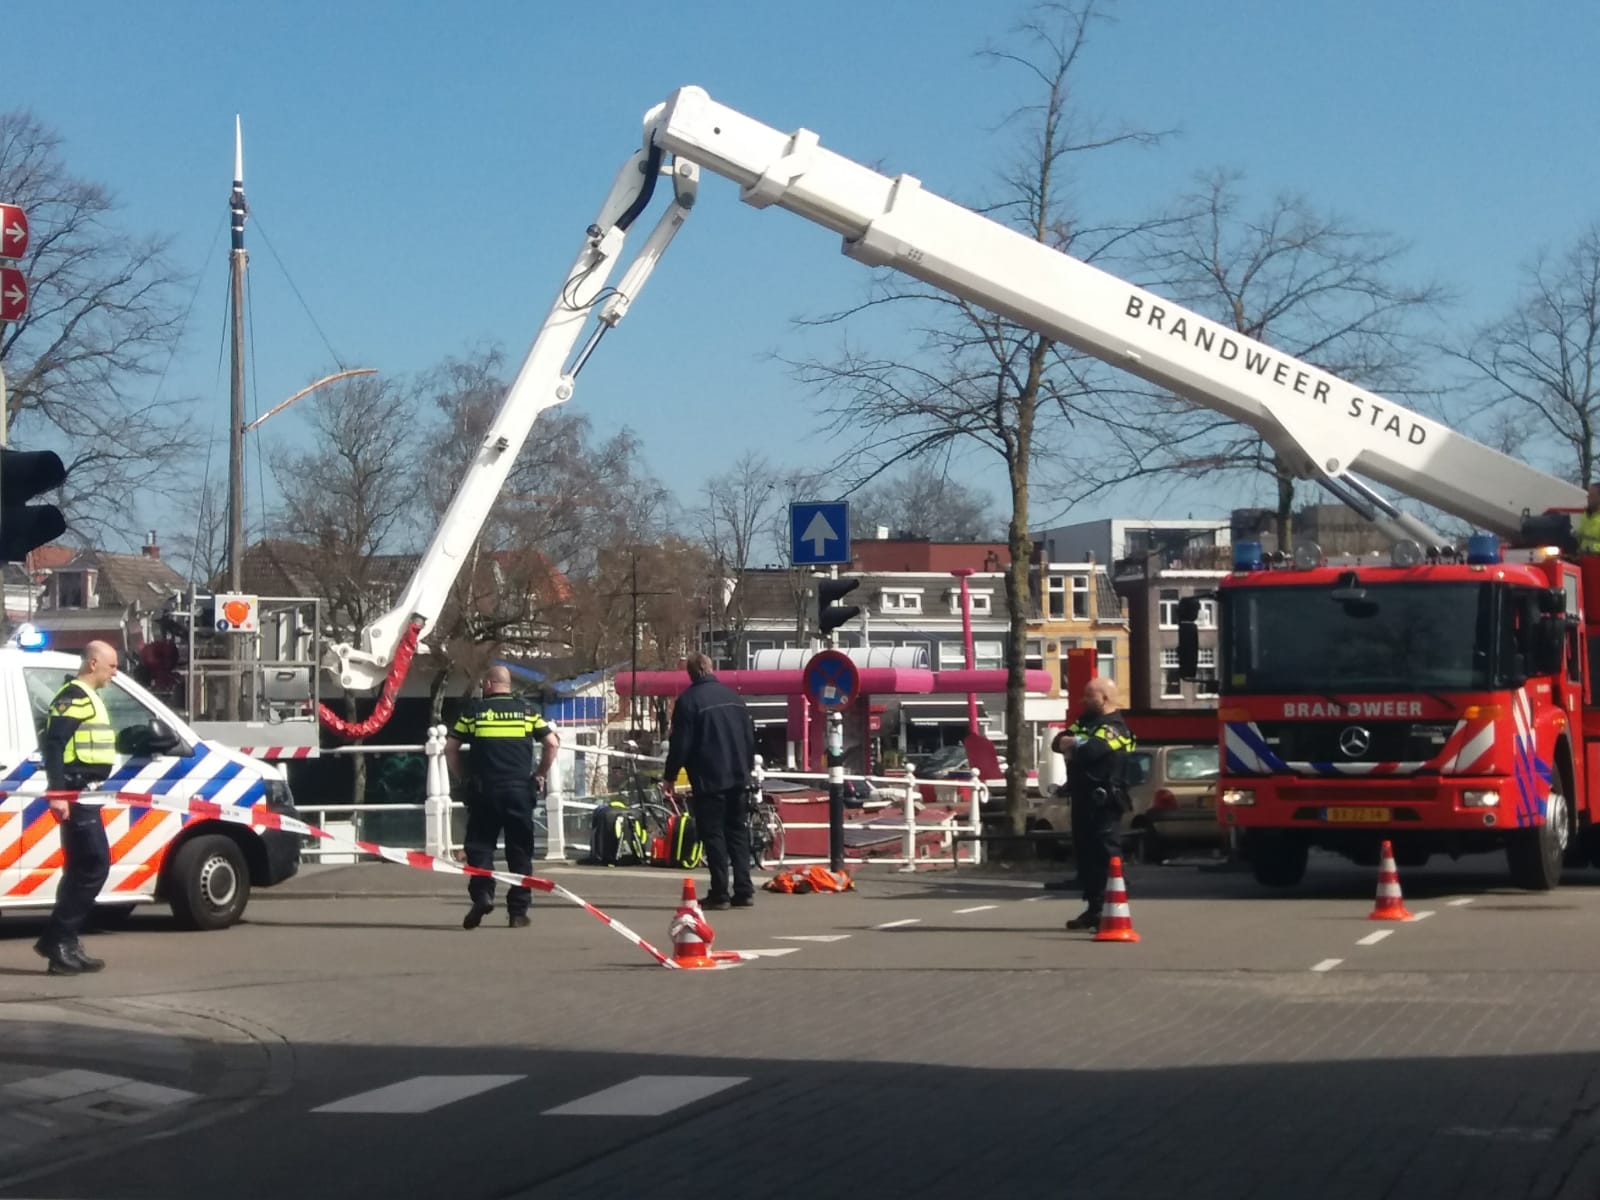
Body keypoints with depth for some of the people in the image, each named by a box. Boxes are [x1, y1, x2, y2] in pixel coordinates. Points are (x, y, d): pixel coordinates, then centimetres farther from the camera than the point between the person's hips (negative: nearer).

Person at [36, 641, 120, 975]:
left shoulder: (89, 698, 20)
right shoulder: (73, 697, -12)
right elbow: (52, 744, -20)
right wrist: (57, 792, -26)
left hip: (84, 796, 11)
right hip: (73, 796, -11)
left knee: (81, 869, 11)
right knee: (95, 865, -13)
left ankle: (64, 942, 14)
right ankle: (58, 940, -11)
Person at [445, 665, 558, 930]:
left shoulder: (473, 709, 5)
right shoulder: (526, 708, 7)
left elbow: (450, 747, 5)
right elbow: (552, 742, 4)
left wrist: (460, 777, 18)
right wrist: (542, 773, 16)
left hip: (483, 789, -1)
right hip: (519, 789, 1)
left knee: (480, 844, 7)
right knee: (519, 849, 8)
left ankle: (482, 893, -16)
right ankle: (518, 911, 8)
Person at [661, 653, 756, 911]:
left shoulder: (688, 700, -8)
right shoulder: (732, 696, 11)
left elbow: (680, 743, -10)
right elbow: (750, 735, 15)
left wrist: (669, 776, 0)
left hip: (709, 779, -6)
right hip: (738, 777, 6)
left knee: (713, 834, -1)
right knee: (737, 831, 11)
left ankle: (720, 893, -4)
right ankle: (744, 890, 7)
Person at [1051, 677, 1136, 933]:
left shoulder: (1114, 728, -10)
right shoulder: (1085, 722, 19)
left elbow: (1090, 750, -25)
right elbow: (1058, 742, 9)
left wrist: (1072, 744, -4)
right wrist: (1071, 743, -14)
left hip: (1104, 803, -9)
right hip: (1083, 799, 9)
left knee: (1106, 855, -11)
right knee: (1085, 854, 12)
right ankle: (1093, 909, 19)